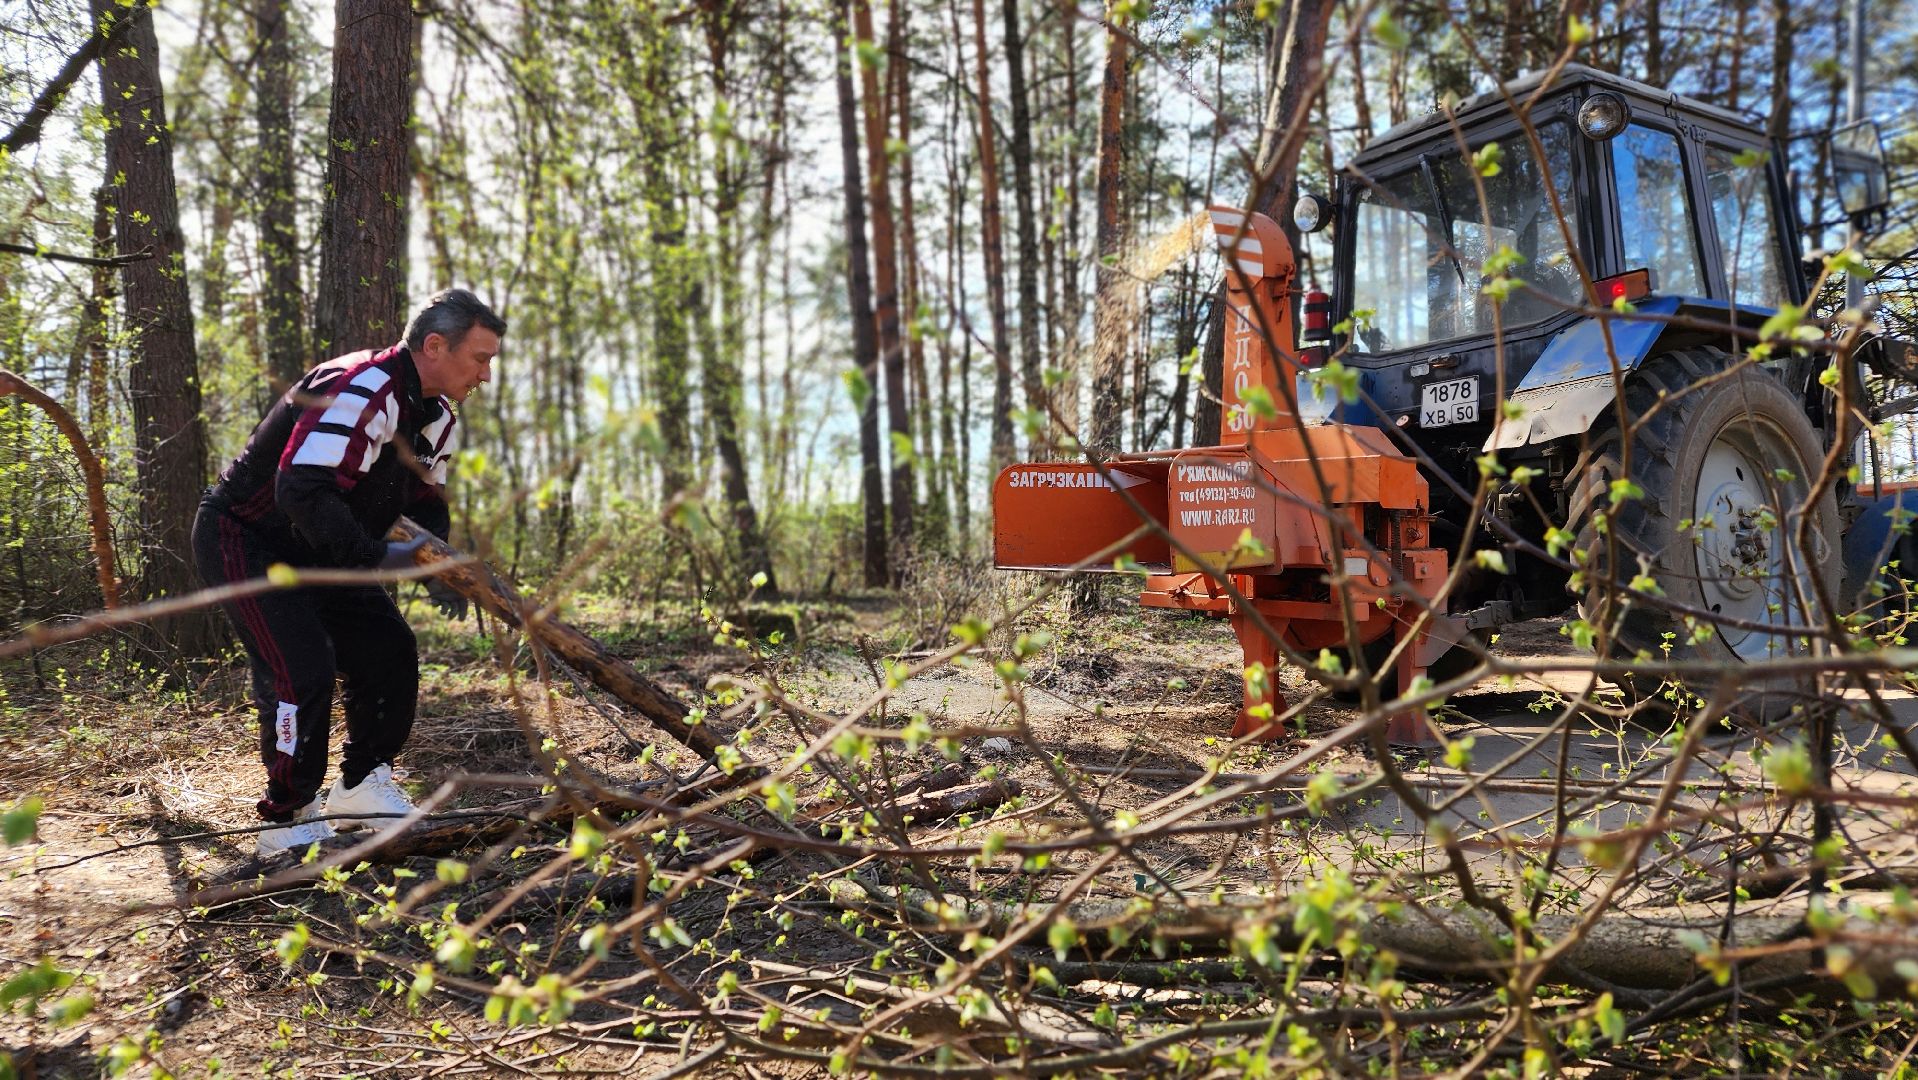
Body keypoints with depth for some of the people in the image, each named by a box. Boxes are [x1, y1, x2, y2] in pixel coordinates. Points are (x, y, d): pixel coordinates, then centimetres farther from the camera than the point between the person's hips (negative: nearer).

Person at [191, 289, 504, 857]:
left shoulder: (436, 413, 2)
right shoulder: (361, 392, -30)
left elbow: (427, 500, 10)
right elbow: (302, 493, -38)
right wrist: (380, 556, -33)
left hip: (318, 550, 10)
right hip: (245, 539, -9)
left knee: (390, 653, 6)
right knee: (303, 674, -18)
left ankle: (362, 787, 21)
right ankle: (288, 821, 0)